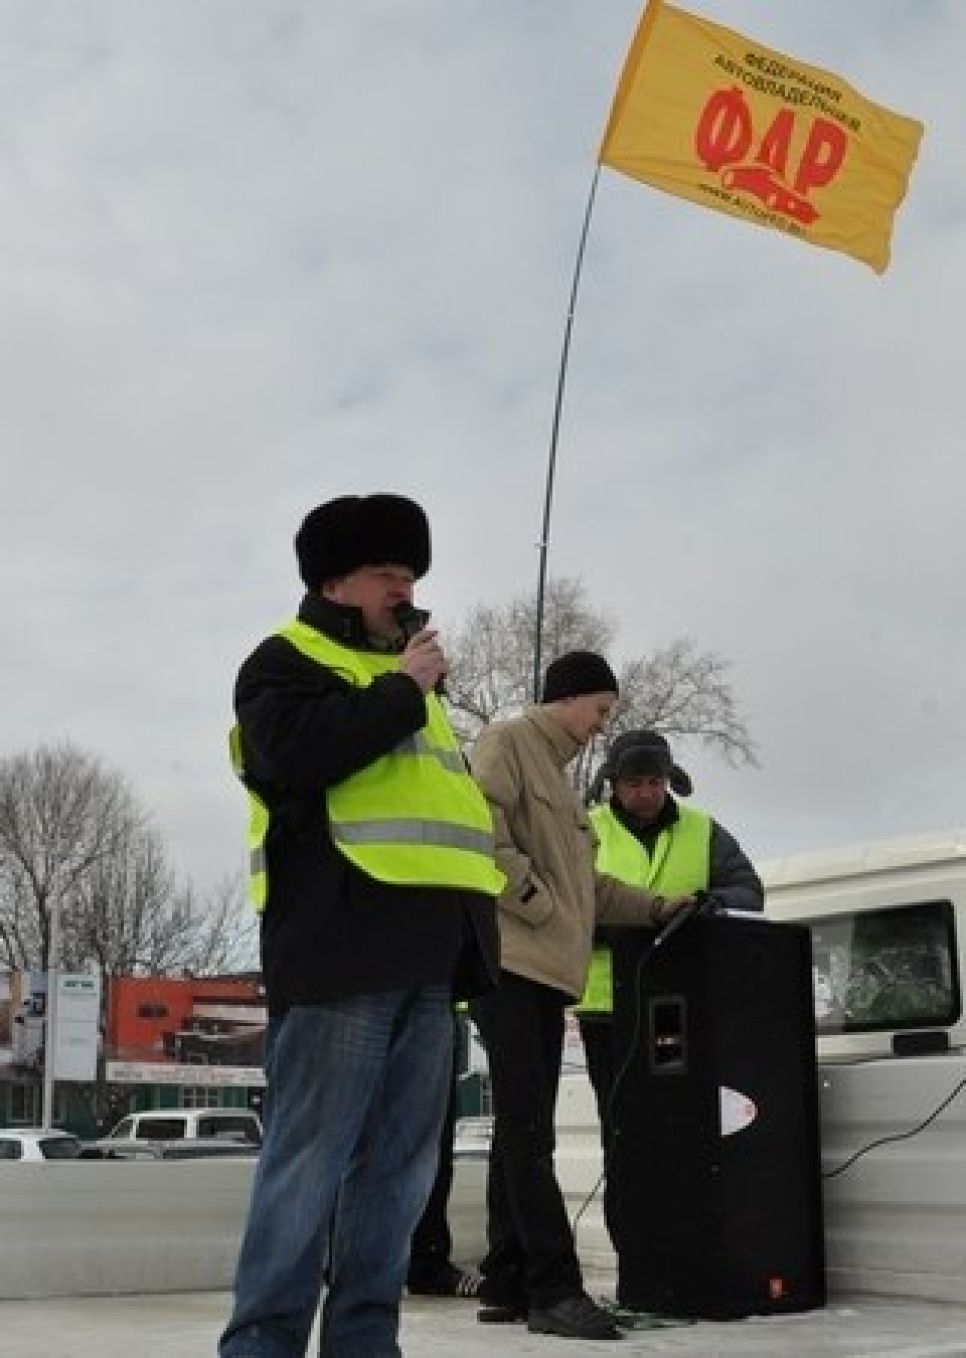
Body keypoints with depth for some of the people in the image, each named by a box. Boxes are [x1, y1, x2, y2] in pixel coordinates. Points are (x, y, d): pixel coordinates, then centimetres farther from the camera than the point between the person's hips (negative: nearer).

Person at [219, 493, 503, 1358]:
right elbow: (297, 751, -17)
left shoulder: (407, 681, 29)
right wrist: (404, 688, -7)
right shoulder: (288, 660, 4)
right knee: (311, 1159, -9)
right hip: (343, 940, -8)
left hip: (426, 950, 8)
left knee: (400, 1165, 7)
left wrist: (490, 866, 16)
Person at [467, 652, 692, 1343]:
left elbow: (583, 882, 26)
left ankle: (508, 1284, 12)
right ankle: (554, 1287, -12)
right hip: (509, 959, -10)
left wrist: (656, 907, 18)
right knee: (527, 1129, -11)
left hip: (549, 969, 10)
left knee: (523, 1131, 8)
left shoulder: (560, 777, 26)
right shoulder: (509, 743, -2)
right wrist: (533, 901, -15)